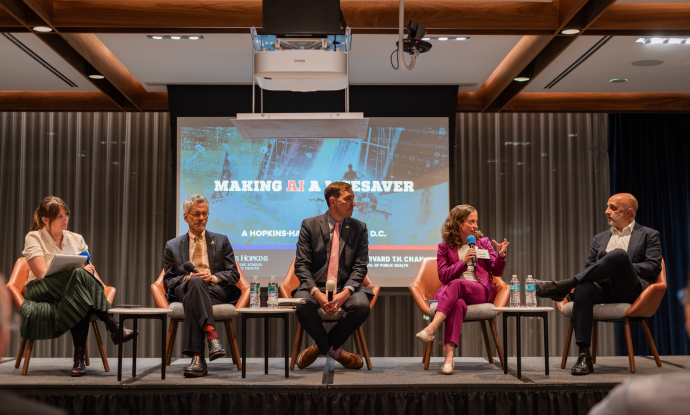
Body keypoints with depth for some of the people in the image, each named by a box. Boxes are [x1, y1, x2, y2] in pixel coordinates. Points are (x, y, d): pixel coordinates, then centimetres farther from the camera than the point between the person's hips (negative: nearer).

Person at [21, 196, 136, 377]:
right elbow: (42, 274, -11)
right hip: (41, 292, -3)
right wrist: (81, 270, -20)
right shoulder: (34, 238, 2)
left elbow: (91, 269, 13)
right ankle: (113, 326, -38)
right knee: (80, 275, -35)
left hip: (71, 293, 4)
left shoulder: (76, 239, 16)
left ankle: (80, 358, -41)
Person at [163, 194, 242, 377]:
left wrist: (213, 277, -9)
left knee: (191, 299, -37)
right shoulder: (172, 246, 22)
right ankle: (212, 335, -54)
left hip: (217, 291, 0)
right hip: (183, 291, 0)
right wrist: (187, 278, -8)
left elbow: (234, 274, 13)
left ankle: (197, 357, -50)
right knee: (195, 282, -38)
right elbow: (168, 281, 14)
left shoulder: (221, 241, 22)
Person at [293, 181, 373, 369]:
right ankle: (334, 351, -7)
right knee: (301, 303, -33)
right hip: (315, 286, -1)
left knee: (362, 305, -31)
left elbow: (360, 267, 0)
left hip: (346, 288, 1)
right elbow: (301, 265, -2)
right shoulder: (309, 225, 4)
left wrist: (344, 294, -19)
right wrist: (317, 293, -20)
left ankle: (321, 345, -4)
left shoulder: (359, 228, 8)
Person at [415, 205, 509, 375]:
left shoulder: (483, 242, 19)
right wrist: (463, 262, -9)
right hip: (452, 293, 0)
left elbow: (496, 272, 12)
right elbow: (443, 276, 3)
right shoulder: (445, 247, 14)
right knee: (458, 303, -38)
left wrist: (501, 255, -8)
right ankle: (449, 355, -51)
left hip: (481, 292, 0)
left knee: (456, 284, -34)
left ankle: (431, 329, -48)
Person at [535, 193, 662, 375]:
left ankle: (564, 286, -34)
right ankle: (584, 356, -35)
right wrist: (603, 273, -5)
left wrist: (621, 270, -11)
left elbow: (654, 267, 1)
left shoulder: (649, 235, 15)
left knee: (618, 254, -33)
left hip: (631, 289, -3)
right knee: (582, 289, -34)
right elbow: (588, 268, 20)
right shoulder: (599, 239, 28)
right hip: (603, 288, 4)